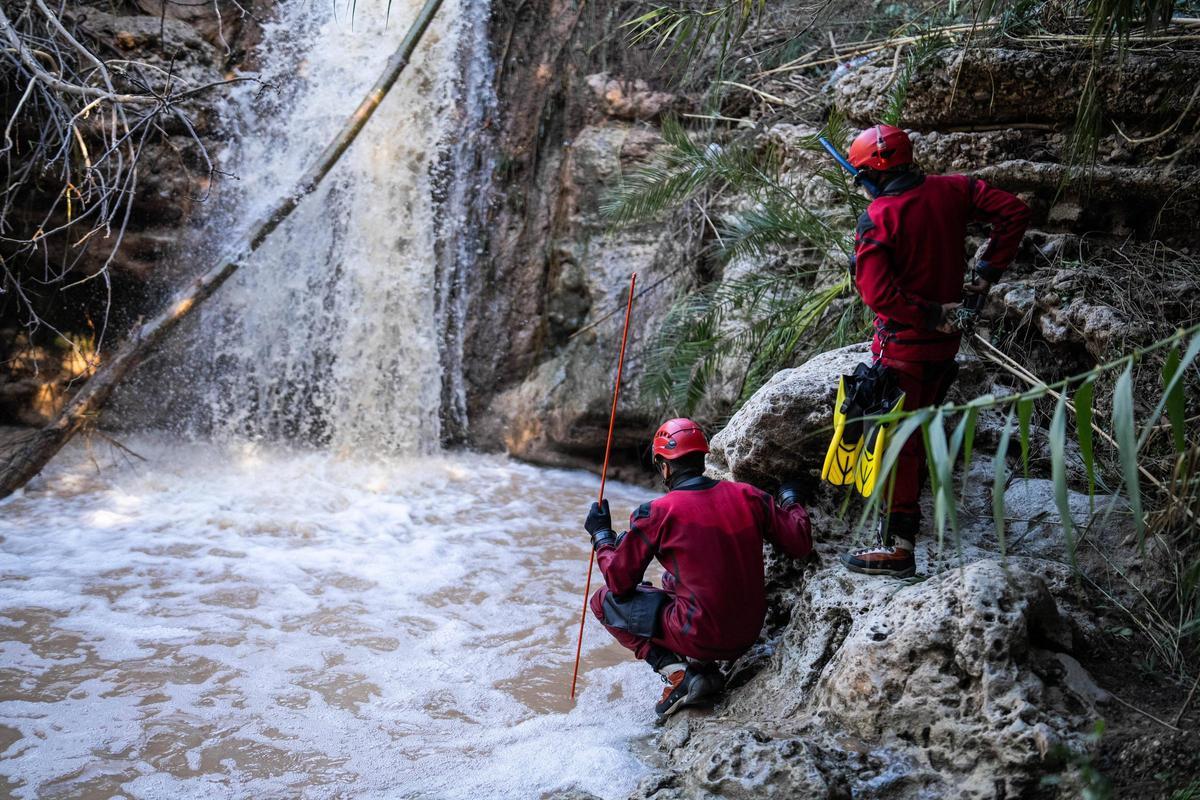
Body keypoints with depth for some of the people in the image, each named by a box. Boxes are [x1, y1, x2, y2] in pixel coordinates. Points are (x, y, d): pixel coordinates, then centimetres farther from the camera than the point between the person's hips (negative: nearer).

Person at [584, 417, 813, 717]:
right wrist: (790, 501, 23)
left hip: (700, 636, -6)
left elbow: (619, 582, -5)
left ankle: (676, 671, -4)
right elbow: (800, 544, 4)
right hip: (750, 634, 6)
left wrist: (601, 534, 12)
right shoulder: (747, 496, -2)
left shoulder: (656, 513, -13)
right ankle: (702, 665, 16)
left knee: (605, 600, 11)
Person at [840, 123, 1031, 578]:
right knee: (918, 422, 26)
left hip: (904, 344, -7)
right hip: (946, 340, 7)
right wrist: (987, 272, 3)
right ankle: (908, 504, 44)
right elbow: (1014, 213, 2)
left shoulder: (876, 219, -19)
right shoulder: (951, 191, -1)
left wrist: (931, 316, -16)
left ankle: (898, 544, 0)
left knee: (896, 438, -2)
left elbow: (877, 294, -26)